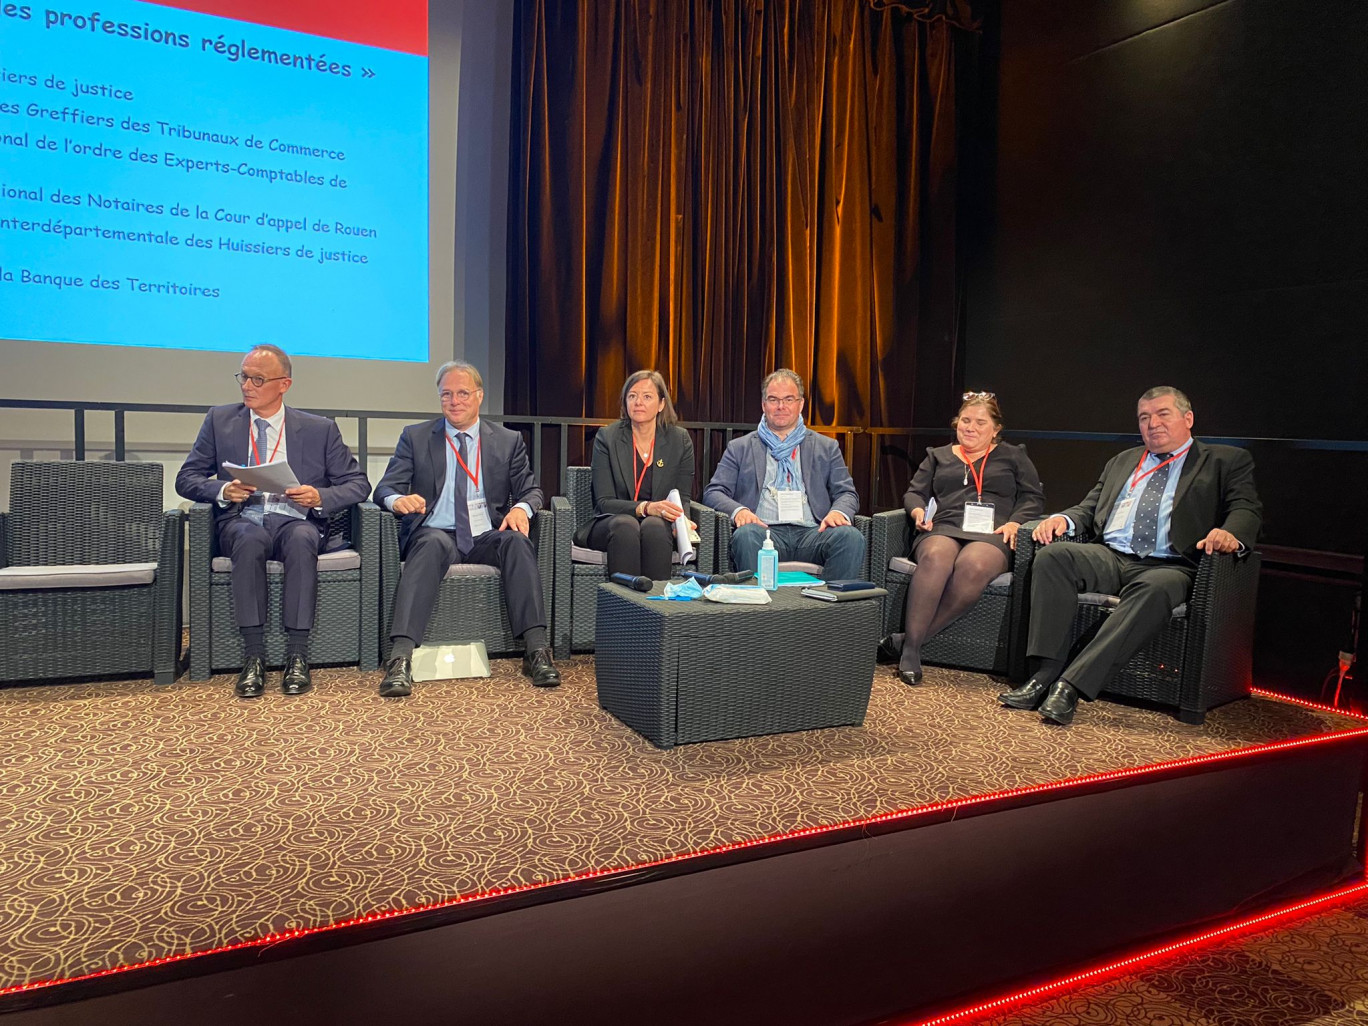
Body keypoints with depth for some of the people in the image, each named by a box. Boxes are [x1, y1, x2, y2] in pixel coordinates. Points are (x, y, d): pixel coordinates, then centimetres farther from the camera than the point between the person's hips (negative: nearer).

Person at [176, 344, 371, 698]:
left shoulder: (320, 429, 10)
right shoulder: (219, 420, 14)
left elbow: (358, 484, 7)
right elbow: (186, 479, 12)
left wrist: (320, 497, -13)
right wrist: (222, 490, -10)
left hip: (296, 522, 0)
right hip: (241, 522, 1)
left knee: (301, 539, -37)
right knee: (250, 539, -36)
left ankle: (297, 656, -33)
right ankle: (253, 657, -32)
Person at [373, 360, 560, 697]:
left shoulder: (509, 441, 15)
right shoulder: (415, 437, 12)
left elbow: (530, 489, 11)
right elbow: (386, 487, 5)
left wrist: (522, 508, -15)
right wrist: (397, 499, -21)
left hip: (487, 537, 2)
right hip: (436, 533, -1)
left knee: (516, 540, -32)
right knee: (433, 543, -37)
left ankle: (537, 651, -35)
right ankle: (400, 657, -46)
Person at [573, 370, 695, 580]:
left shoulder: (680, 440, 4)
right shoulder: (606, 438, 0)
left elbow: (683, 497, 5)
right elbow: (604, 502, -7)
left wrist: (679, 520, -20)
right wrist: (645, 508, -25)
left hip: (659, 526, 1)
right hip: (611, 524, 0)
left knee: (654, 526, -34)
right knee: (625, 525, -35)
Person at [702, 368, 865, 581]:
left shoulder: (826, 448, 23)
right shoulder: (740, 448, 20)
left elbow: (847, 492, 16)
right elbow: (713, 492, 11)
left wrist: (838, 512, -10)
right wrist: (738, 510, -13)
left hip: (812, 532, 2)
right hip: (766, 531, -1)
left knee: (851, 537, -30)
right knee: (746, 534, -37)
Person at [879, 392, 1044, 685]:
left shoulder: (1013, 456, 24)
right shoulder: (938, 456, 28)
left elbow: (1033, 498, 14)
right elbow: (914, 493, 20)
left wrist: (1015, 522, -6)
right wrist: (918, 511, -4)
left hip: (991, 534, -1)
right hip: (942, 529, 1)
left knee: (973, 565, -39)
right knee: (936, 557, -38)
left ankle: (910, 638, -34)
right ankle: (910, 650, -38)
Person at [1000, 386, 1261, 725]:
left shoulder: (1227, 461, 16)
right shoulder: (1122, 461, 29)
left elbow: (1247, 509, 2)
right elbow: (1090, 508, 26)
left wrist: (1230, 534, -22)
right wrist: (1063, 519, 1)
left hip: (1167, 566, -4)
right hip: (1108, 557, 4)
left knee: (1157, 588, -40)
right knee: (1052, 555, -27)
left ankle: (1072, 685, -43)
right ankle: (1047, 674, -32)